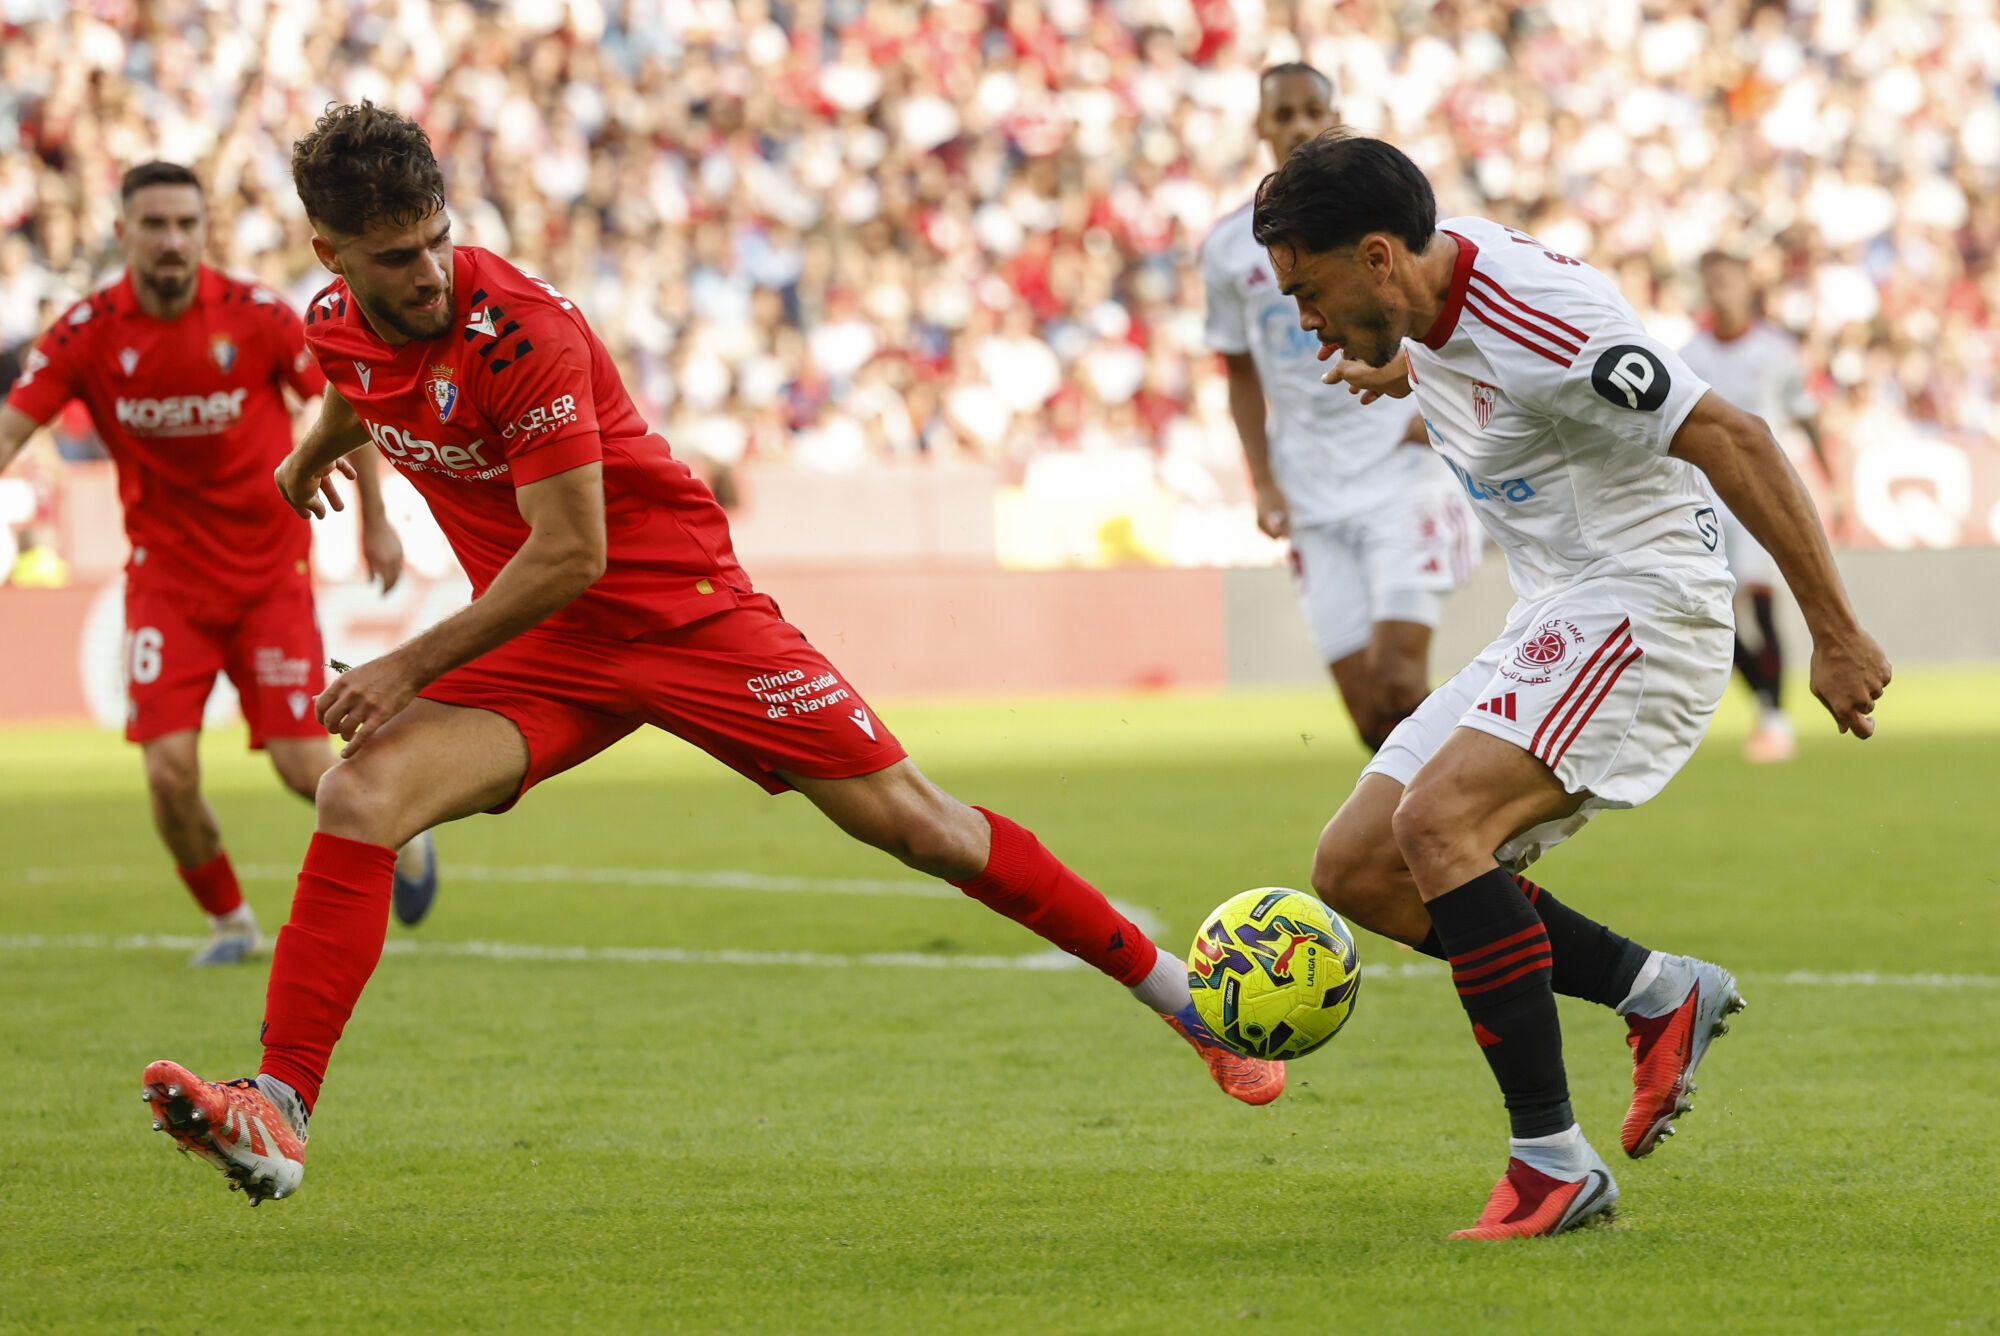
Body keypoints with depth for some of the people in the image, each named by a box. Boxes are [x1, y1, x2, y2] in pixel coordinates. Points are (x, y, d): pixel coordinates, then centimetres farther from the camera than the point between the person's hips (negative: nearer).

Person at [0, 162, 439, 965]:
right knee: (170, 771, -12)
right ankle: (228, 920, 14)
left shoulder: (258, 317, -11)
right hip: (165, 576, 1)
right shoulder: (87, 333, -9)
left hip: (270, 573, -1)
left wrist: (375, 521, 3)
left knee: (302, 765, -6)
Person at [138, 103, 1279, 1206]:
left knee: (909, 819, -4)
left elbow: (570, 554, -26)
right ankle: (279, 1115, -21)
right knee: (359, 798, -19)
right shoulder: (338, 330, -4)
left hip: (681, 607, -5)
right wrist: (314, 451, 47)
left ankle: (1183, 996, 9)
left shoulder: (516, 327, -26)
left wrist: (412, 668, -24)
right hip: (541, 647, 5)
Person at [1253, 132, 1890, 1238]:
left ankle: (1554, 1162, -25)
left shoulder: (1536, 327, -24)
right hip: (1549, 628, 10)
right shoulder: (1431, 291, 3)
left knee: (1438, 817, -29)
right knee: (1356, 868, 3)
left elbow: (1733, 440, -25)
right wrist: (1409, 372, 42)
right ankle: (1661, 992, 9)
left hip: (1641, 604, -10)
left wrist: (1834, 634, -25)